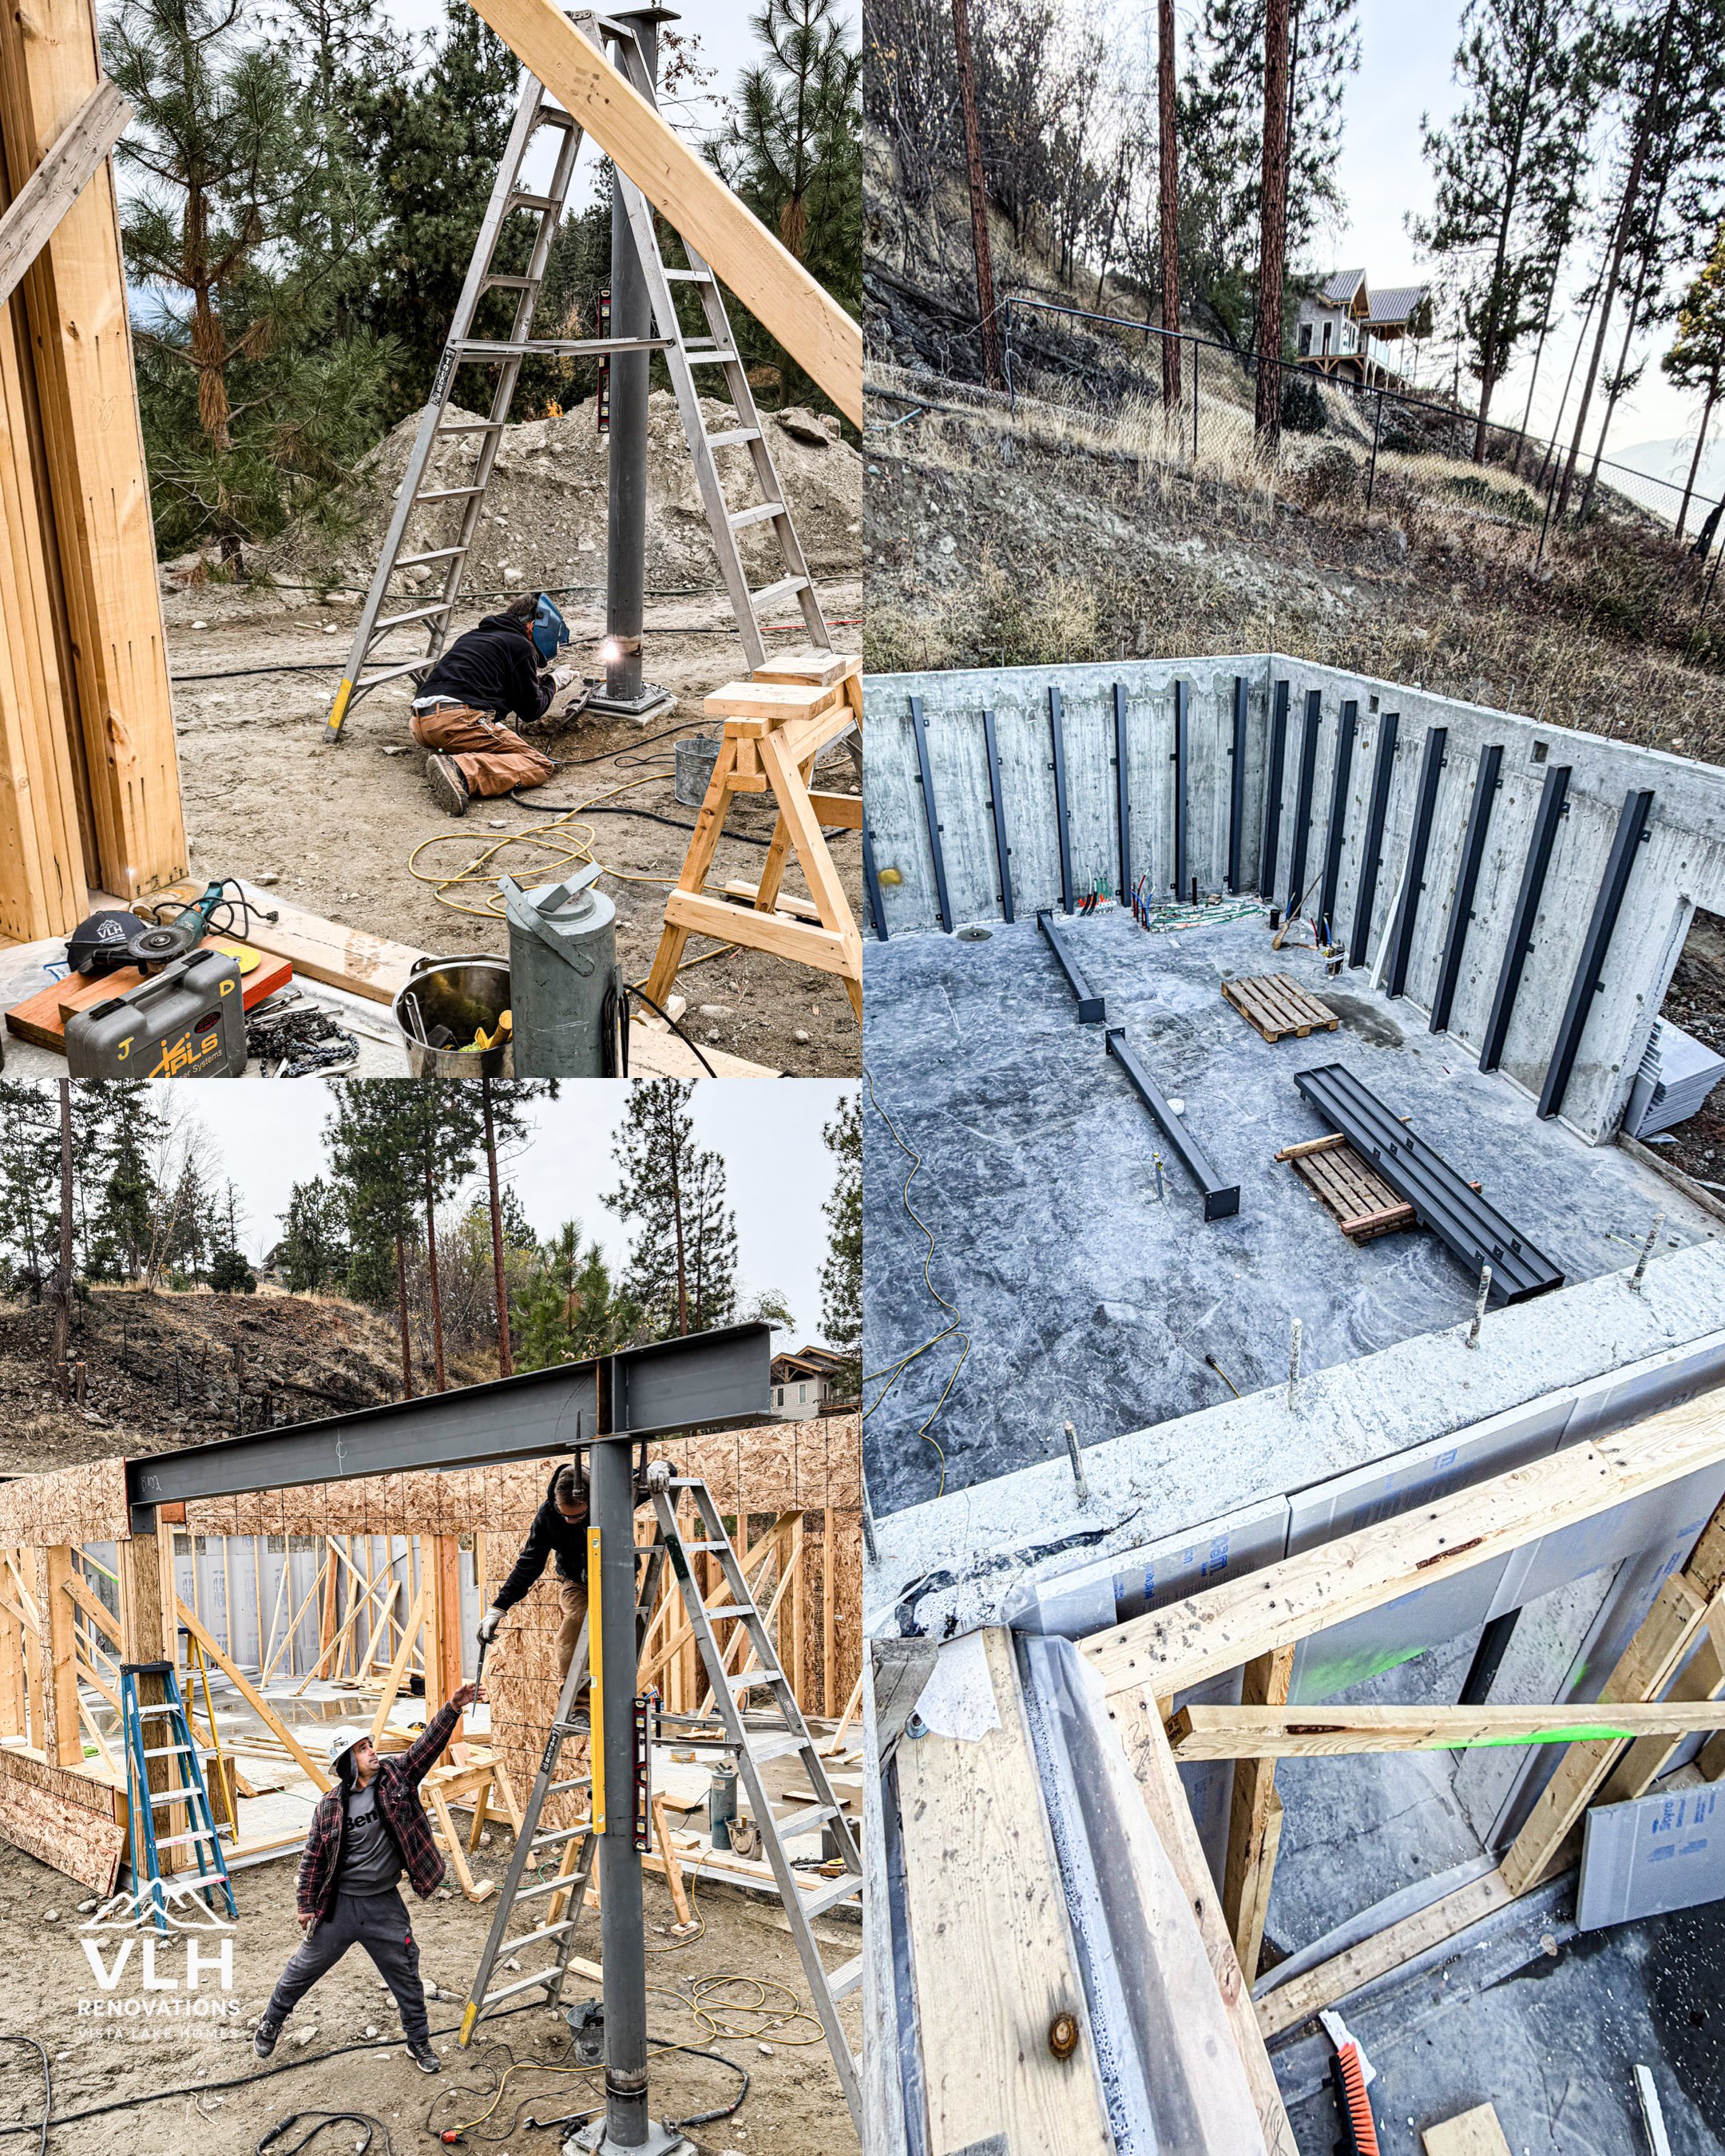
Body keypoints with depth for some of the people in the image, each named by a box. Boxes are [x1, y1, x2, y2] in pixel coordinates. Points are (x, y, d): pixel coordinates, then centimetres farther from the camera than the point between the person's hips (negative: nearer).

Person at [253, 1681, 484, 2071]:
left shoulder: (396, 1776, -9)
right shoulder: (331, 1804, -11)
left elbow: (429, 1744, -20)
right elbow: (314, 1856, -2)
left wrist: (452, 1709, -35)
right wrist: (307, 1904, 0)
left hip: (385, 1905, 1)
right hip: (339, 1904, -1)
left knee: (406, 1975, 9)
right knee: (305, 1967, 16)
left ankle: (419, 2043, 27)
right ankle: (270, 2024, 43)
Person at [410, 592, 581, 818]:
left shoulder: (473, 636, 31)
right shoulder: (521, 646, 7)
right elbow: (531, 711, 7)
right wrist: (553, 683, 26)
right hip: (458, 719, -8)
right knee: (540, 766, -10)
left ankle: (446, 756, 1)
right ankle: (461, 771, -33)